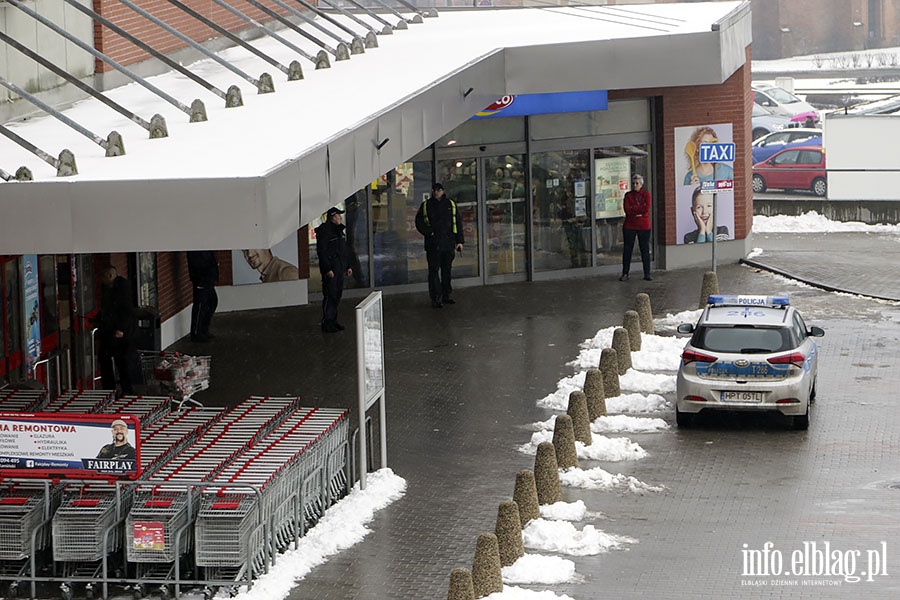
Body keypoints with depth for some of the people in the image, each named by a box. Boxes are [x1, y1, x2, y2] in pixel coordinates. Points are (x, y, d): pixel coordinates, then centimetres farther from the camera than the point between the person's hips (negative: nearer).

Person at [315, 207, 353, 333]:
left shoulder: (339, 230, 16)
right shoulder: (324, 230, -13)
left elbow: (345, 250, 24)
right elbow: (321, 251, -17)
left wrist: (348, 266, 19)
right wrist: (327, 269, -21)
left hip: (340, 267, 9)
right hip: (330, 267, -9)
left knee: (337, 294, 11)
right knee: (330, 295, -8)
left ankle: (333, 321, 19)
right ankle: (327, 324, -3)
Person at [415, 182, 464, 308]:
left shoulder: (451, 205, 10)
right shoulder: (426, 206, 4)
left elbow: (458, 223, 11)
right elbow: (419, 223, 4)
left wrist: (459, 241, 5)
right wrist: (429, 232, -10)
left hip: (448, 243, 3)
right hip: (433, 244, -3)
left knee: (447, 270, 9)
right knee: (434, 271, -6)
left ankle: (446, 296, 19)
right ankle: (435, 298, -6)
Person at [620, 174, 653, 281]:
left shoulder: (646, 194, 5)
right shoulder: (628, 195, 7)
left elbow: (647, 208, -10)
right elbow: (627, 209, -6)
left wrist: (633, 208, -10)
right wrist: (639, 211, -11)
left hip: (644, 225, -1)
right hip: (629, 226, 1)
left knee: (645, 249, 2)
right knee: (627, 249, 2)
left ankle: (647, 274, 7)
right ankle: (625, 274, 9)